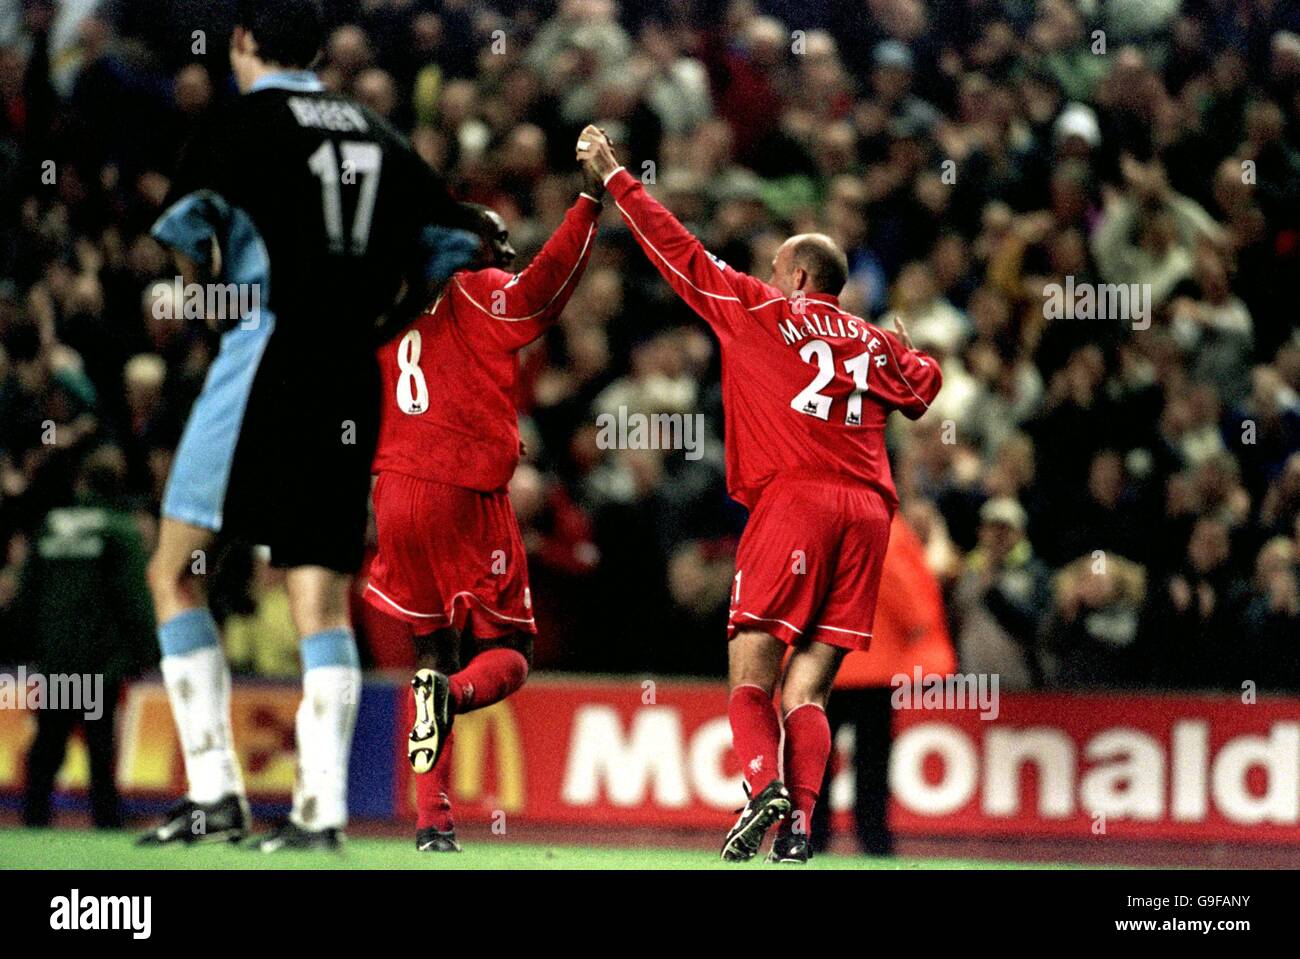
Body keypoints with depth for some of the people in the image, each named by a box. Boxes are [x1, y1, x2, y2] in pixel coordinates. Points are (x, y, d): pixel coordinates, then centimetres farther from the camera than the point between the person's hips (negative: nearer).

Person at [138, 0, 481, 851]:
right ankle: (322, 808, -7)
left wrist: (208, 291, 7)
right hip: (353, 382, 5)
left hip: (266, 361, -5)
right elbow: (450, 244, 16)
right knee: (324, 598, 4)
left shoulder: (244, 124, 0)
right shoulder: (375, 133, 15)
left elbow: (189, 218, -12)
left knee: (176, 572, 4)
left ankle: (215, 791, -4)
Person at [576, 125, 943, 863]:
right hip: (868, 508, 4)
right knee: (807, 690, 2)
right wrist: (906, 347, 56)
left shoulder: (760, 310, 9)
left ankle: (764, 783, -30)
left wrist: (615, 177, 20)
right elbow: (922, 388, 38)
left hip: (793, 497, -4)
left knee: (752, 677, -4)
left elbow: (680, 252, 12)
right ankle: (799, 824, -15)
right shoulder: (876, 343, 21)